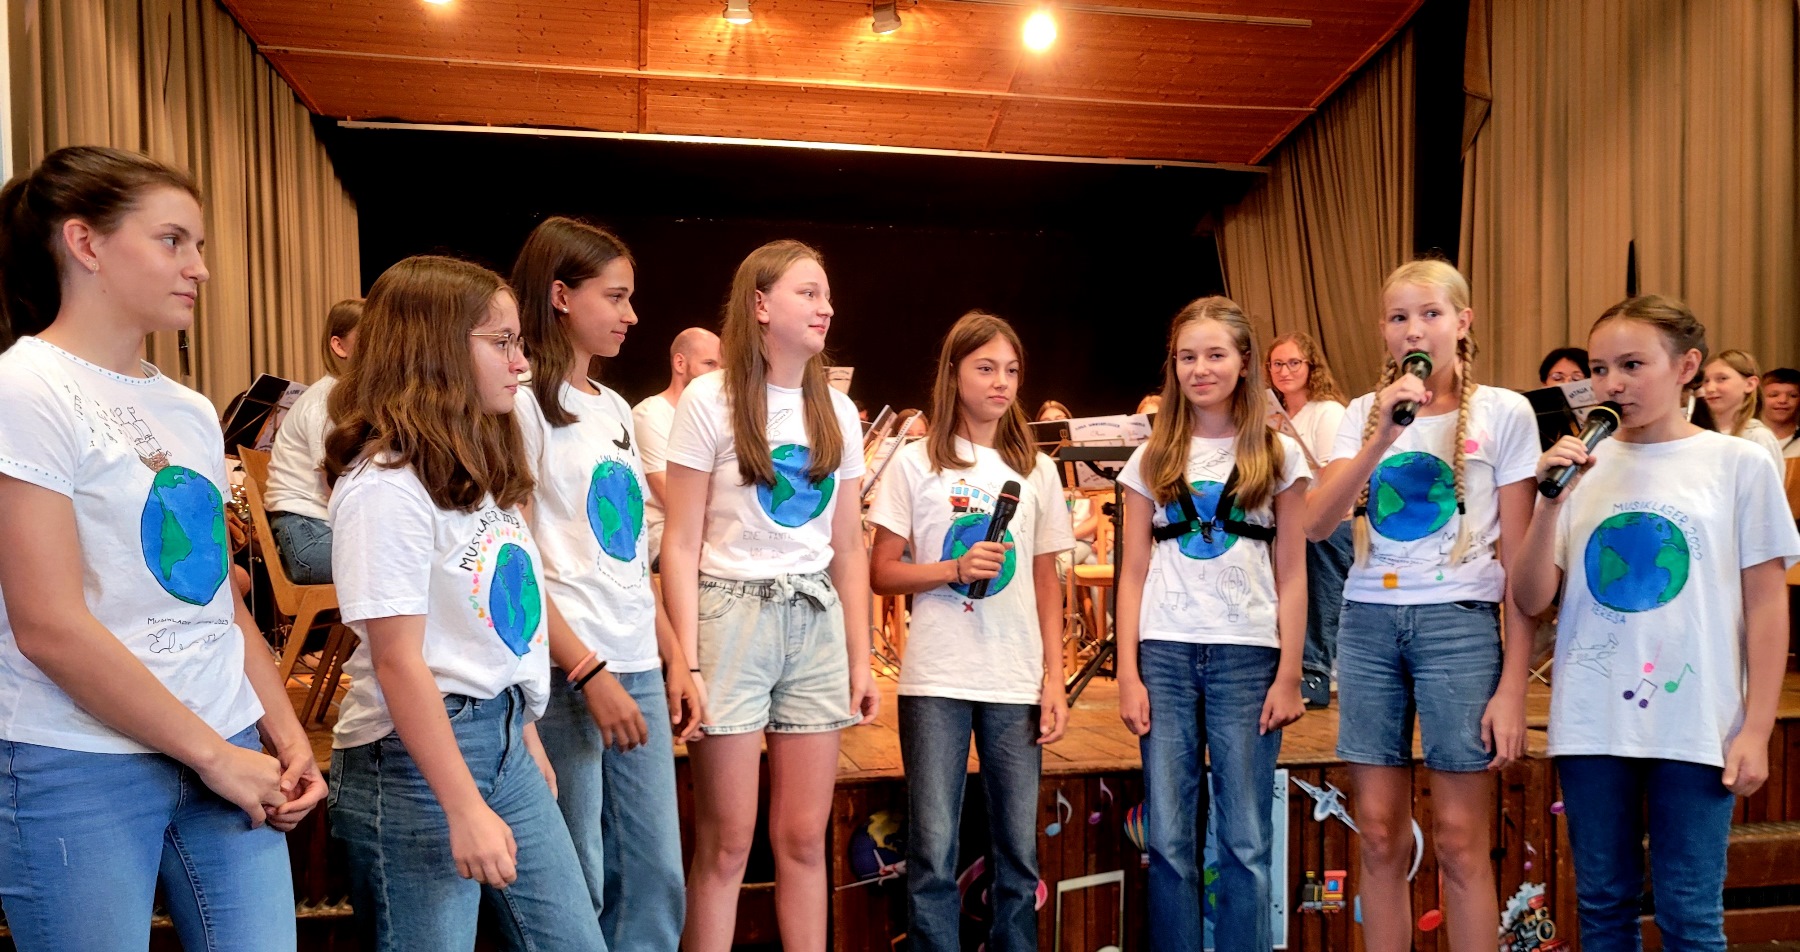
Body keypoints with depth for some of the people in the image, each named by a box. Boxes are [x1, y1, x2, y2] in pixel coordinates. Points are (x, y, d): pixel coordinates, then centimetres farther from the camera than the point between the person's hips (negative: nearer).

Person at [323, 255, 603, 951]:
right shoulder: (384, 484, -16)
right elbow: (398, 660, -19)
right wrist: (467, 811, -20)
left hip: (503, 739, 8)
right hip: (415, 759, -8)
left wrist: (526, 733, 13)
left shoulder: (480, 468, 11)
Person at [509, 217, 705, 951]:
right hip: (564, 672, -7)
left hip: (637, 667, 7)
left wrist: (673, 657, 11)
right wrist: (588, 671, -16)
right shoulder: (521, 401, -8)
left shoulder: (614, 408, 15)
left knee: (658, 880, 11)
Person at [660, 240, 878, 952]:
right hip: (732, 616, -4)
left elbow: (849, 550, 13)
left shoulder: (837, 412, 10)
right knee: (726, 842, 4)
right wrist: (686, 661, -11)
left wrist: (860, 658, 10)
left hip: (816, 623, 4)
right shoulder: (710, 399, -3)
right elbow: (681, 544, -5)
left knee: (805, 837, 10)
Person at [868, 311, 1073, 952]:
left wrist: (1054, 680, 5)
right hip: (936, 682, -2)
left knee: (1019, 855, 8)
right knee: (933, 856, 2)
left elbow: (1046, 585, 12)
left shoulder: (1037, 470, 9)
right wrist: (957, 568, -14)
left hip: (1018, 683, 3)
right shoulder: (915, 463, 1)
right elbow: (882, 573, 1)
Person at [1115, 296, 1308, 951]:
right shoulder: (1153, 458, 9)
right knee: (1170, 840, 4)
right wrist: (1128, 674, -1)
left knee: (1245, 841, 3)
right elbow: (1134, 573, 6)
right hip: (1165, 655, 1)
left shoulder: (1277, 455, 6)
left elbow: (1291, 576, 4)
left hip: (1247, 656, -1)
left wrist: (1288, 676, -3)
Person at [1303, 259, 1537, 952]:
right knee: (1380, 835, 8)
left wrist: (1513, 685, -6)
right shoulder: (1365, 412, 8)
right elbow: (1318, 524, -5)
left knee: (1460, 838, 3)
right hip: (1368, 619, 3)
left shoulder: (1504, 413, 1)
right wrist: (1383, 436, -17)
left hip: (1459, 621, -2)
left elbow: (1518, 559, -1)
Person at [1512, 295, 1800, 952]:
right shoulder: (1580, 467, 3)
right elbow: (1531, 601, 0)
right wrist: (1550, 502, -12)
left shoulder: (1738, 464, -1)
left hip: (1696, 725, -2)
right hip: (1590, 724, 2)